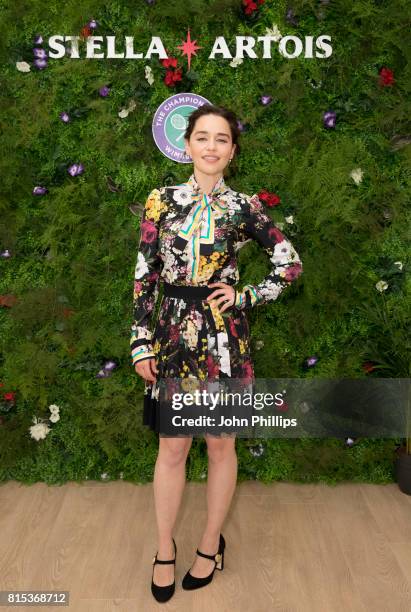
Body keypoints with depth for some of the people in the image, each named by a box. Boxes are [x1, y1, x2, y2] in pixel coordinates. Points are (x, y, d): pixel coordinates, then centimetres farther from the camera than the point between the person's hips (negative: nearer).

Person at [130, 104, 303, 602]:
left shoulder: (244, 207, 0)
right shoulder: (161, 200, 2)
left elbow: (290, 263, 7)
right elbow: (144, 276, 1)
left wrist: (245, 296, -4)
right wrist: (141, 342, -2)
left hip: (223, 335, 0)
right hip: (174, 334, 1)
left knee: (220, 445, 12)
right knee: (171, 448, 11)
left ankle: (211, 543, 35)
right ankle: (164, 548, 33)